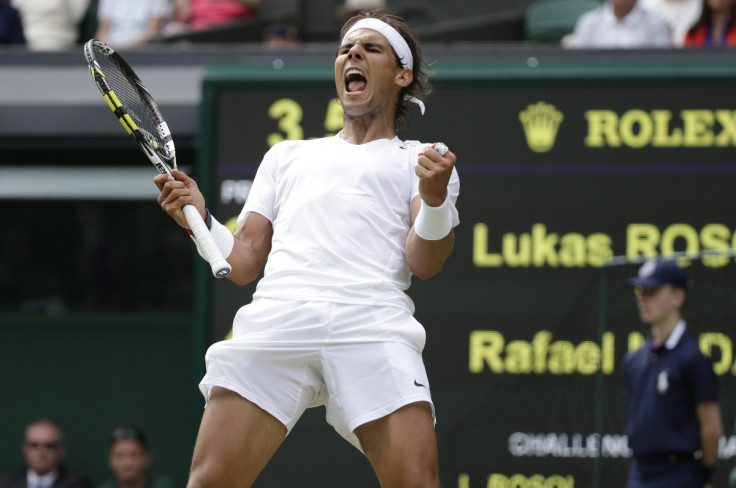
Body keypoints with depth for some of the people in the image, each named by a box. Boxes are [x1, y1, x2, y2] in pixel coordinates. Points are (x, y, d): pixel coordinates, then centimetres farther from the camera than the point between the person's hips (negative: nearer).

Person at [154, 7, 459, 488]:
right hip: (276, 318, 2)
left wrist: (435, 196, -13)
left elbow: (425, 263, 7)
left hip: (372, 324, -2)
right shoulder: (288, 156, 33)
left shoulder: (422, 160, 23)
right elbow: (243, 262, 26)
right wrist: (200, 219, 7)